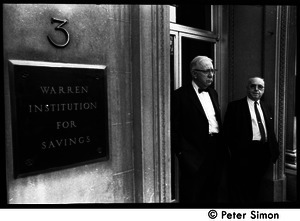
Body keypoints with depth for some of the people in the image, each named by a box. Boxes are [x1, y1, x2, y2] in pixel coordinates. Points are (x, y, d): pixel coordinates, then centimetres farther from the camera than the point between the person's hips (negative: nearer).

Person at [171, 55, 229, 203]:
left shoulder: (213, 93, 14)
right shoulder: (180, 95, -9)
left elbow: (218, 120, 17)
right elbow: (174, 129, -11)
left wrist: (222, 147, 10)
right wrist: (181, 152, -15)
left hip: (217, 152, 7)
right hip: (194, 156, -7)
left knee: (212, 196, 18)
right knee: (191, 196, 7)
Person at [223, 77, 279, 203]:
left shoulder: (265, 108, 16)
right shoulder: (235, 106, -3)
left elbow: (271, 131, 17)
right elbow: (228, 132, -8)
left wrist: (274, 150, 6)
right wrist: (237, 151, -15)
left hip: (264, 153, 6)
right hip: (245, 153, -5)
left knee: (255, 188, 18)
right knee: (240, 193, 1)